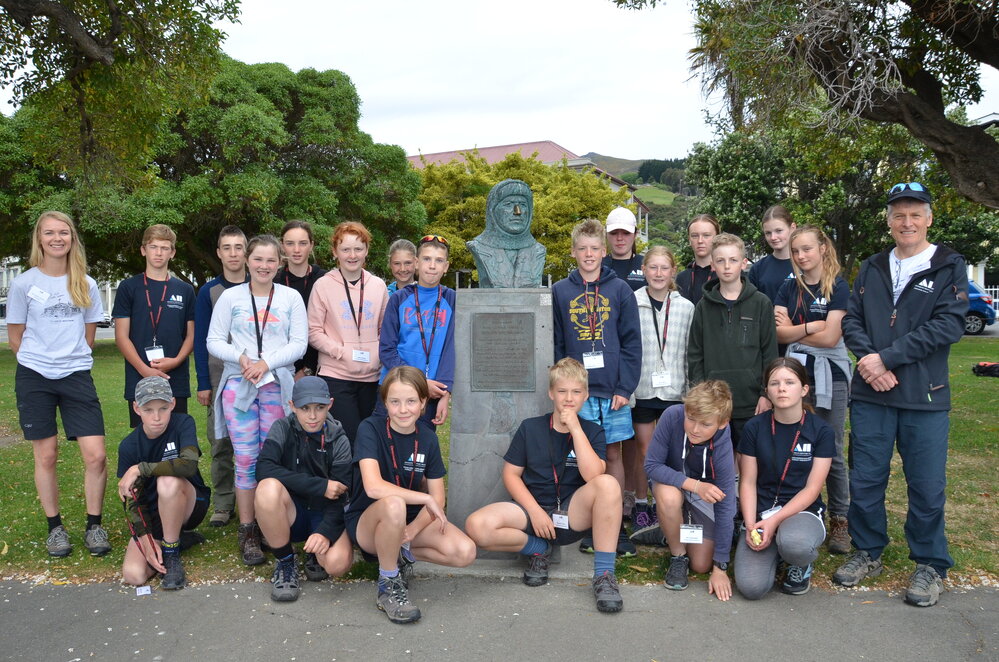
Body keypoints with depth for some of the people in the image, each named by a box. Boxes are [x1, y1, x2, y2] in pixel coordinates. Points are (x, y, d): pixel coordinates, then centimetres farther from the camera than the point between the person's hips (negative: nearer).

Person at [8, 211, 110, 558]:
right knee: (46, 455, 6)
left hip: (77, 376, 1)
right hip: (35, 378, -1)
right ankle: (55, 527, 22)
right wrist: (42, 360, 8)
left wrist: (70, 358, 9)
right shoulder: (23, 283, -2)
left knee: (96, 455, -6)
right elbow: (15, 336, 5)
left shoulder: (86, 285, 4)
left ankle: (94, 526, 11)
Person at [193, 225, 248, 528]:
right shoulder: (208, 292, 5)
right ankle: (223, 504, 12)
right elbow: (201, 340, 3)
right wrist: (203, 383, -2)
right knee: (221, 443, 2)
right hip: (221, 375, 0)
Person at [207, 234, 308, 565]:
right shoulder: (230, 296, 6)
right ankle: (247, 532, 7)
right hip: (238, 385, 0)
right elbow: (214, 341, 4)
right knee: (246, 459, -2)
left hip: (278, 385, 1)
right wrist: (241, 358, -13)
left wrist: (267, 362, -12)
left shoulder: (291, 297, 6)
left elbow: (299, 344, 1)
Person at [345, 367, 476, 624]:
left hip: (412, 520, 5)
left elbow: (437, 500, -3)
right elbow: (373, 487, -31)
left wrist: (413, 530, -21)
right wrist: (426, 499, -24)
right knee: (393, 504, -40)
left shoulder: (427, 437, -3)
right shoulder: (370, 429, -16)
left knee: (465, 552, -20)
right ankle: (388, 586, -17)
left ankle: (396, 553, 4)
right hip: (367, 524, -4)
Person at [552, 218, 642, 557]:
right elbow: (555, 345, 4)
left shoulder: (620, 290, 3)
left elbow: (632, 342, 0)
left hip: (613, 389, 0)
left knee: (614, 454, 8)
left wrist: (625, 387, -8)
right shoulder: (560, 292, 4)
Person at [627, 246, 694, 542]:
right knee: (645, 450, 5)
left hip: (674, 389, 2)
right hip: (642, 388, -2)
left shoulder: (686, 307, 4)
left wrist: (691, 391, 5)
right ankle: (641, 507, 19)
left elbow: (690, 352, 7)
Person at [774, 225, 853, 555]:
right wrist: (812, 326, -11)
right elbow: (778, 333, -3)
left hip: (830, 376, -3)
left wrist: (793, 330, -3)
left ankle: (839, 520, 15)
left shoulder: (838, 287, -3)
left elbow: (831, 337, -13)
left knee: (831, 452, 3)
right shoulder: (789, 289, 9)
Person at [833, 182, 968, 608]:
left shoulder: (949, 267, 1)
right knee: (865, 481, 10)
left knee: (927, 486, 4)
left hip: (925, 397, -3)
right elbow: (851, 319, 7)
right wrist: (869, 359, -12)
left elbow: (949, 325, -11)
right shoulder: (872, 269, 12)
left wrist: (887, 358, -17)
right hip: (870, 396, 3)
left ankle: (929, 565, 22)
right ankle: (868, 553, 27)